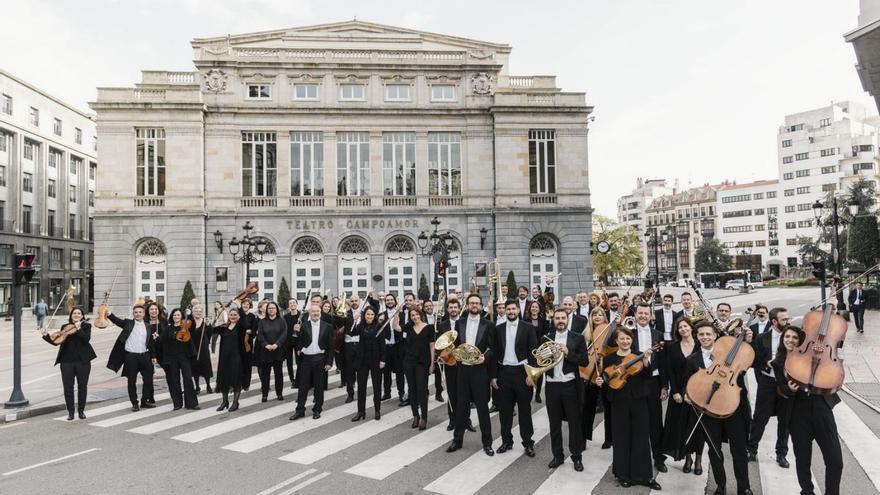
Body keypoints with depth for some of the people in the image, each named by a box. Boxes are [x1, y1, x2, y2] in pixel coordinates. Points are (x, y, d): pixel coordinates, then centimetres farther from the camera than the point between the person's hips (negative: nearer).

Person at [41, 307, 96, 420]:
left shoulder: (86, 326, 1)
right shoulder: (65, 327, 9)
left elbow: (87, 339, -15)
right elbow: (57, 342, 5)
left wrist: (78, 329, -24)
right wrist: (46, 335, -8)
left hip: (83, 361, -2)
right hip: (67, 361, 2)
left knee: (82, 386, 7)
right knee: (68, 387, 3)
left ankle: (81, 410, 20)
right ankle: (70, 411, 16)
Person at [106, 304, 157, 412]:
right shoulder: (128, 323, 2)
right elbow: (117, 320, -15)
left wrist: (153, 356, 9)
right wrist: (108, 314, -34)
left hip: (144, 356, 3)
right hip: (131, 356, -2)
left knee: (148, 379, 5)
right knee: (132, 381, 5)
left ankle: (144, 401, 20)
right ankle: (134, 403, 16)